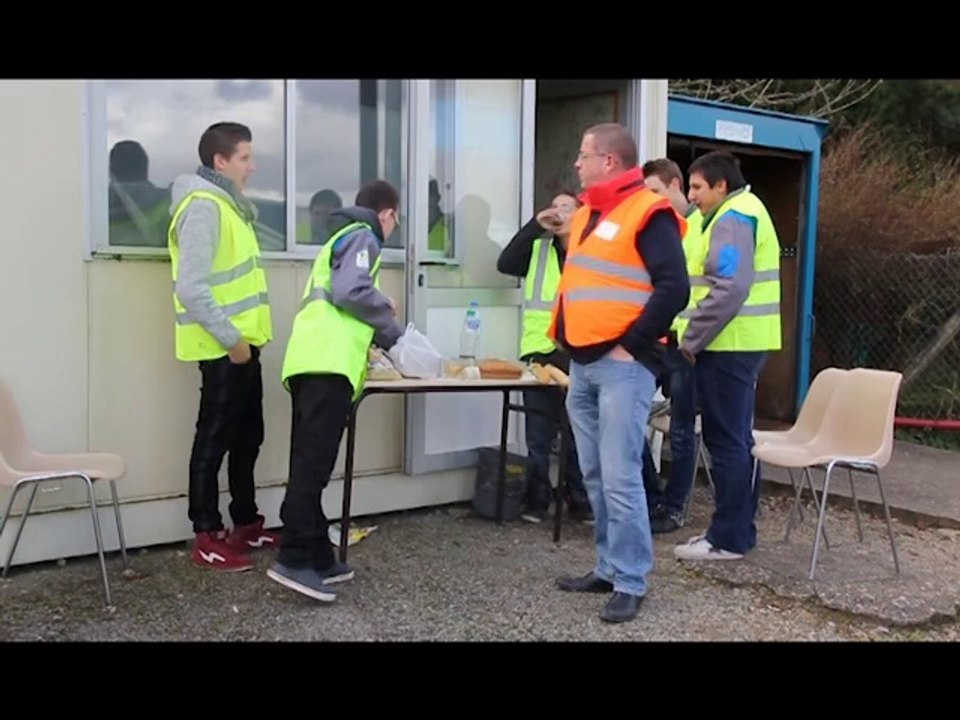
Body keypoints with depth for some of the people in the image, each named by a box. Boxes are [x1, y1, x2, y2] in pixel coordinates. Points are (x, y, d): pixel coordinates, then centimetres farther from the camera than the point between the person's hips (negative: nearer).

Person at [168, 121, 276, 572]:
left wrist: (244, 336, 17)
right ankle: (207, 539, 9)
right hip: (223, 348, -10)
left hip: (242, 343, 10)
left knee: (247, 437, 16)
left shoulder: (227, 203, 15)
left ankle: (246, 524, 28)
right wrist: (229, 338, -20)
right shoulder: (203, 206, -16)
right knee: (214, 440, -1)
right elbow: (191, 287, -24)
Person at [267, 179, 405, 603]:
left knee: (309, 466, 7)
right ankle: (293, 560, -16)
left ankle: (317, 559, 11)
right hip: (328, 363, -9)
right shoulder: (362, 236, 4)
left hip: (311, 360, 10)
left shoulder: (341, 236, 32)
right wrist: (391, 329, 0)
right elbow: (351, 291, -13)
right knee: (313, 466, -13)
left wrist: (378, 335, 30)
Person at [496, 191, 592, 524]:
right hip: (541, 351, 2)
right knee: (538, 434, 6)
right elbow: (505, 264, -5)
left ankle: (581, 501, 20)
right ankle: (536, 500, 16)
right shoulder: (538, 249, 10)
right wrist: (535, 226, -8)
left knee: (579, 433, 9)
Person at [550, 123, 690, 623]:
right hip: (582, 364, 9)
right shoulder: (587, 215, 18)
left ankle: (630, 583, 4)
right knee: (595, 477, 13)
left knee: (620, 478, -7)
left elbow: (674, 288, -18)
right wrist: (567, 340, 15)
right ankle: (609, 568, 23)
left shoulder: (647, 213, -10)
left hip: (622, 366, -9)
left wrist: (631, 345, -17)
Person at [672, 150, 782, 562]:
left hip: (728, 345, -11)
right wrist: (697, 338, 17)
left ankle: (728, 539, 3)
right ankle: (738, 529, 24)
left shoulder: (732, 218, -13)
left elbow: (729, 288, -25)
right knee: (737, 439, 15)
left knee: (726, 441, -4)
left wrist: (691, 339, -18)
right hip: (743, 343, 11)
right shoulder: (745, 212, 20)